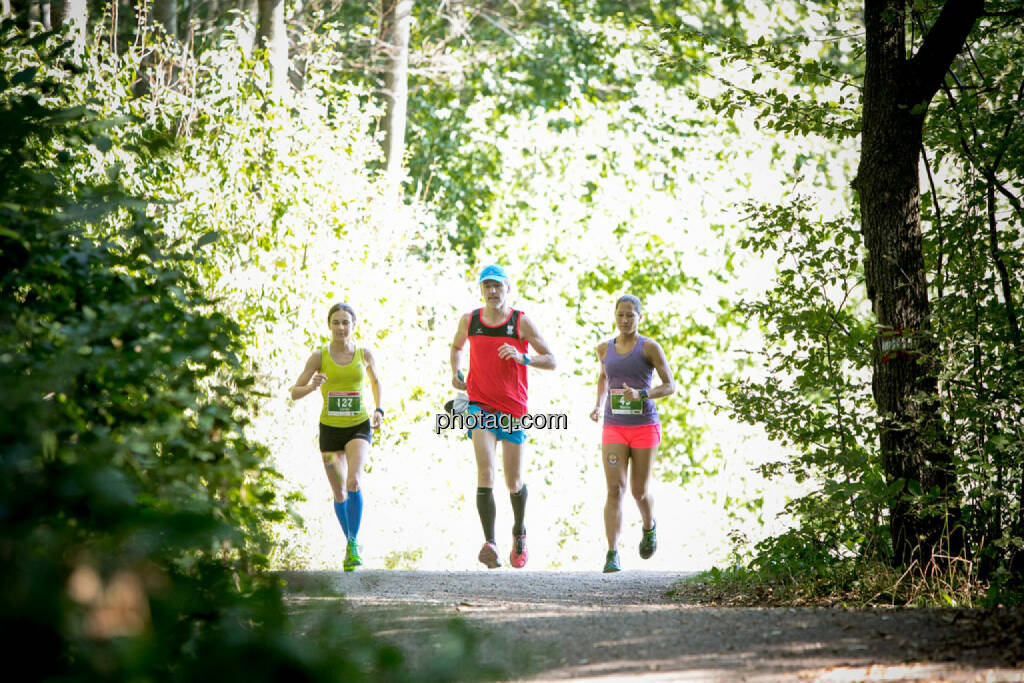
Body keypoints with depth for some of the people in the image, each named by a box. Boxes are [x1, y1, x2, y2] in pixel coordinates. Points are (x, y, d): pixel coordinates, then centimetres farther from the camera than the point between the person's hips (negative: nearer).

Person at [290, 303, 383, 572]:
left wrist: (378, 410, 6)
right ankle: (350, 543, 30)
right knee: (339, 493, 8)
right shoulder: (319, 356, -6)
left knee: (354, 482, -24)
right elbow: (295, 393, -5)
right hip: (330, 428, 1)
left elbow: (375, 380, 18)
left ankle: (354, 542, -11)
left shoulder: (364, 354, -3)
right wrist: (312, 387, -25)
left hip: (360, 427, -1)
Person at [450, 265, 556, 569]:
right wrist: (456, 372, 8)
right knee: (485, 472, -19)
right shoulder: (469, 320, 5)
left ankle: (519, 532, 36)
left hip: (513, 409, 0)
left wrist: (522, 357, -19)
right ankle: (490, 544, -26)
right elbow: (456, 346, 27)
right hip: (480, 406, 0)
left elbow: (551, 360, -2)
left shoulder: (522, 322, -2)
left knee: (514, 483, 7)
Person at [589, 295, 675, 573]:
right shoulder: (605, 348, 7)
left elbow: (670, 386, -6)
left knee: (639, 491, 9)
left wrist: (641, 394, -22)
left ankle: (649, 526, 44)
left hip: (644, 427, -2)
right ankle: (612, 555, -18)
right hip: (614, 428, 2)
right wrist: (599, 405, 12)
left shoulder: (650, 347, -5)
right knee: (615, 489, -13)